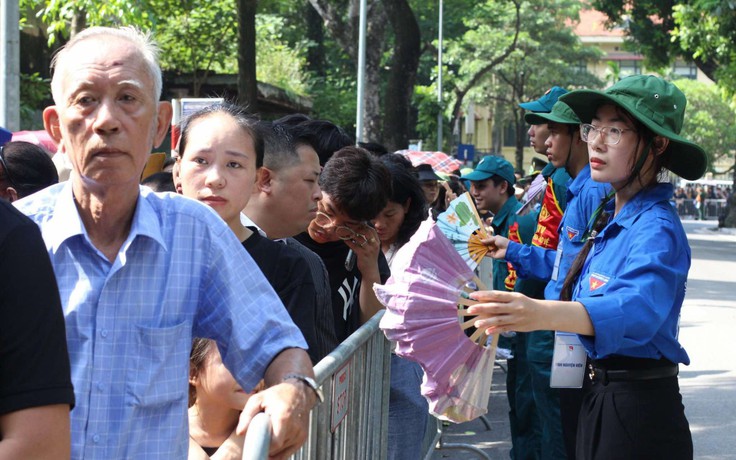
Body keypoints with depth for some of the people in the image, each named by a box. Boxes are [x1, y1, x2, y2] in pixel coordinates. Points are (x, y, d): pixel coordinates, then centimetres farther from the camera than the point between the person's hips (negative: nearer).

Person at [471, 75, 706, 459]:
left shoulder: (657, 229, -21)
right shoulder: (610, 216, 7)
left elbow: (638, 306, -41)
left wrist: (544, 315, -58)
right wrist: (509, 251, 35)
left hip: (639, 414, -9)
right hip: (602, 398, 9)